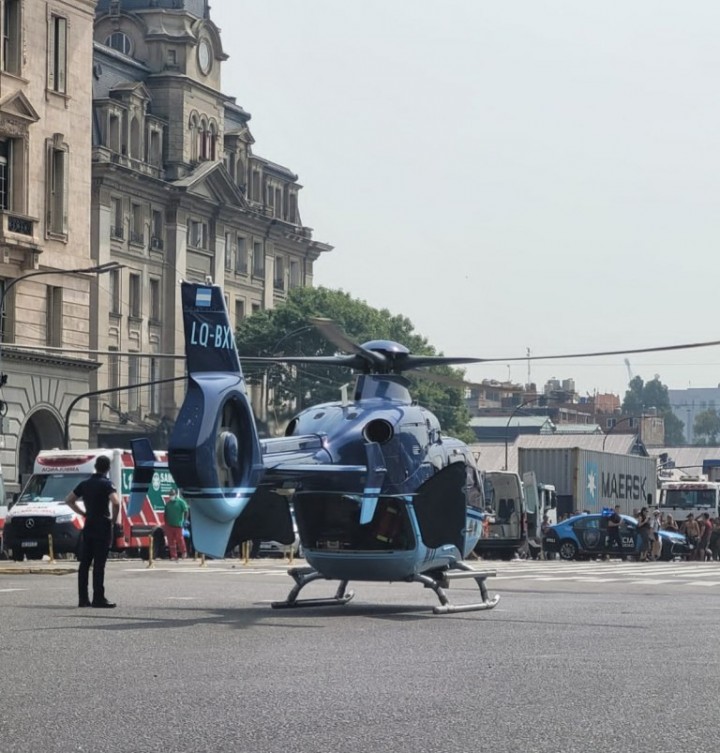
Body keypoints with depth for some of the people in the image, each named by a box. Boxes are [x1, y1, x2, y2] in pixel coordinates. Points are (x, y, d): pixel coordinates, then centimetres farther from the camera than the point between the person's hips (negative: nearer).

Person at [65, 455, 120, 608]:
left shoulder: (85, 484, 10)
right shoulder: (106, 484, -10)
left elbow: (69, 500, 18)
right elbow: (115, 502, -26)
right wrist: (114, 519, -10)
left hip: (88, 526, 6)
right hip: (102, 527, -6)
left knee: (84, 563, 8)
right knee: (99, 564, -7)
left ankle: (83, 598, 9)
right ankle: (98, 599, -8)